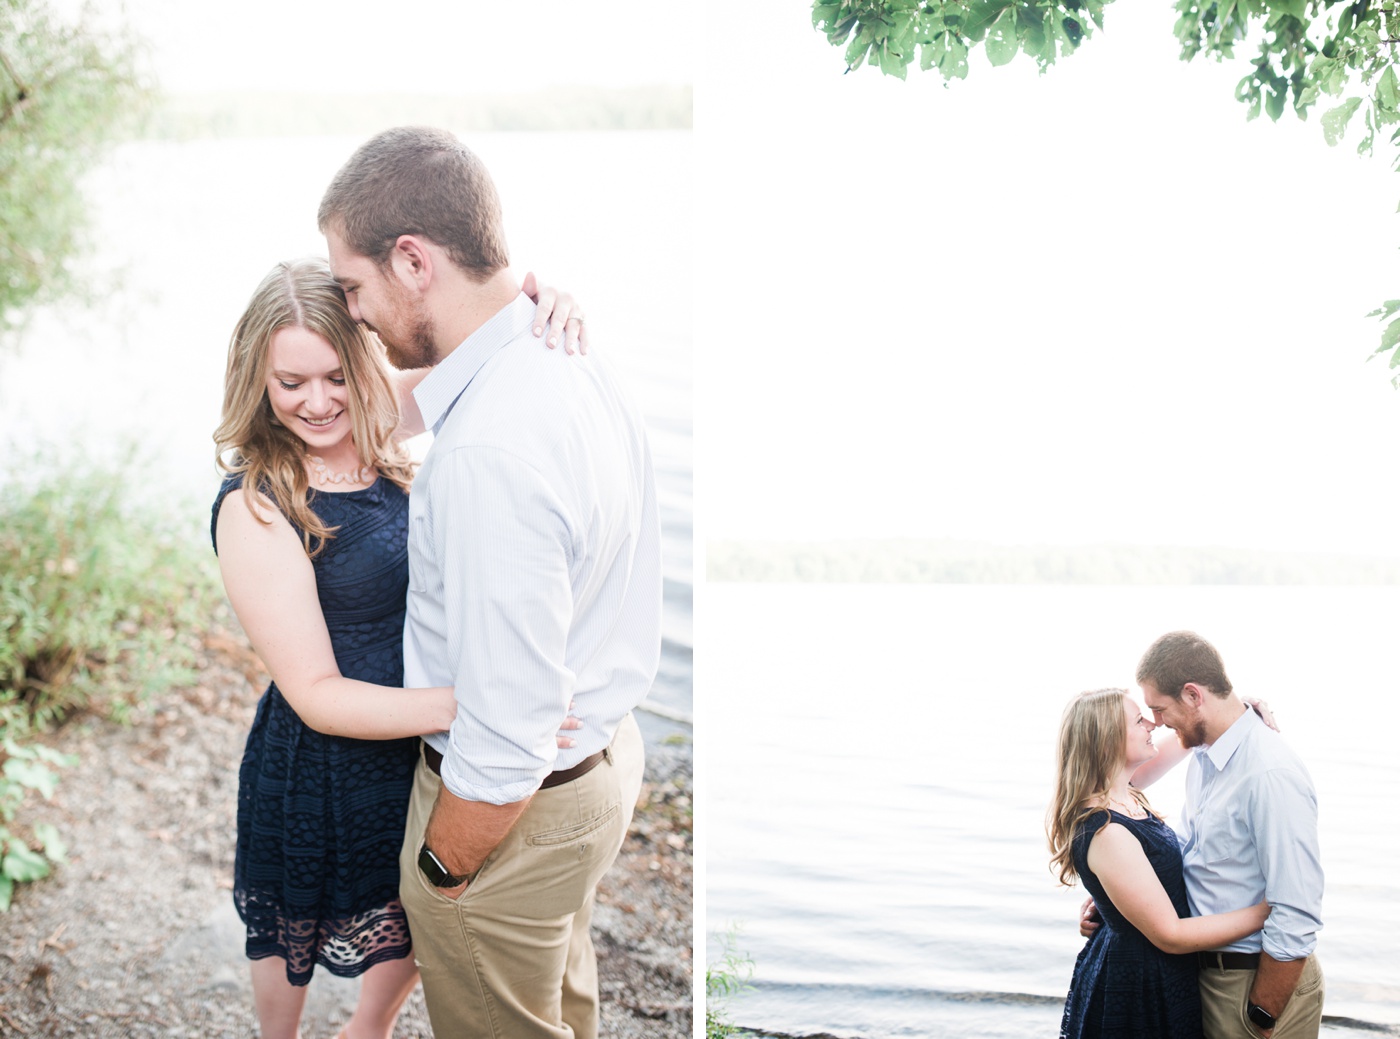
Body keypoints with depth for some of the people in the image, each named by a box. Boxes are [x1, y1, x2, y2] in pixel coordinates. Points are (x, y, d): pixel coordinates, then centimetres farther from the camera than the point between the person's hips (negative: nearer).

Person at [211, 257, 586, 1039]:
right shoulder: (256, 510, -23)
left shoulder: (388, 437, -9)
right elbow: (315, 695, -23)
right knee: (297, 938, 23)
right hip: (326, 774, -5)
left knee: (417, 933, 26)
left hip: (424, 748, 5)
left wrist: (542, 302, -27)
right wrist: (460, 705, -36)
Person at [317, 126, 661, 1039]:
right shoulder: (584, 364, -4)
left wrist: (441, 868, -15)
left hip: (515, 809, -9)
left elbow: (504, 747, -32)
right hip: (605, 747, 9)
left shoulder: (492, 451, -36)